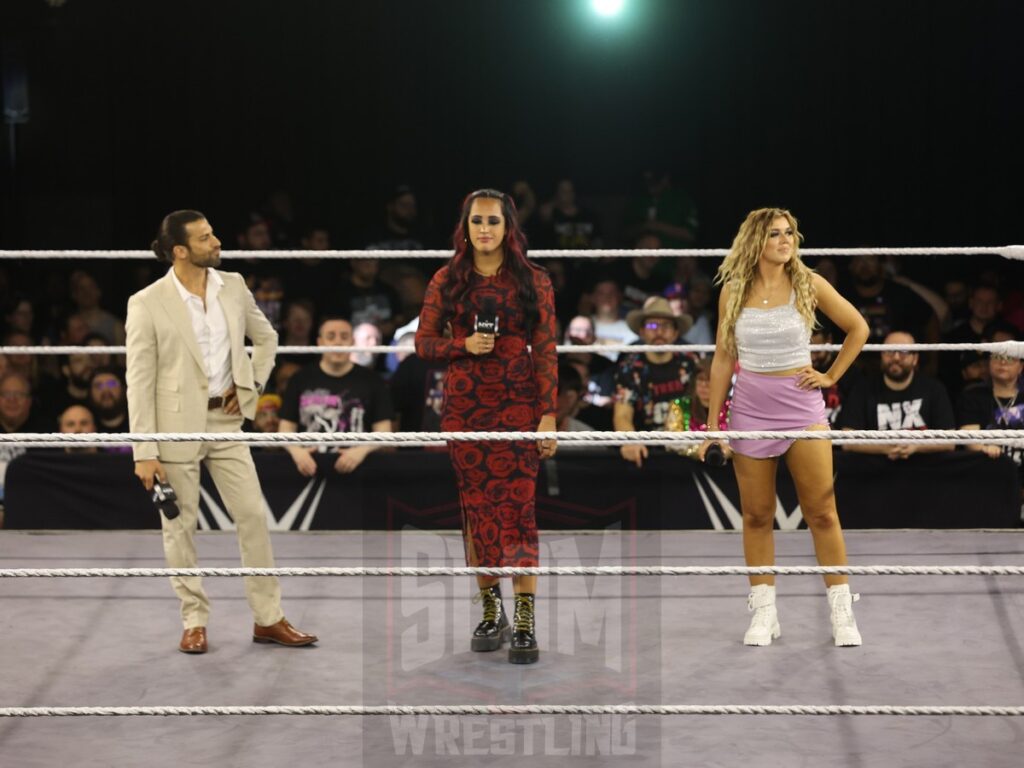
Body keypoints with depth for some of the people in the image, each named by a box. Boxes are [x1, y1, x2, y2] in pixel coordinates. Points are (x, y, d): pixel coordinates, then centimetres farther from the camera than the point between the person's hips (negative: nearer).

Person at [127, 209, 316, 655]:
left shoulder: (233, 287, 4)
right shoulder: (147, 304, -10)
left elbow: (266, 338, 21)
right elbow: (139, 382, -10)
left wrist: (251, 385, 6)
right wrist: (144, 453, -13)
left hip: (224, 422, 4)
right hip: (177, 426, -4)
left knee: (253, 516, 3)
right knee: (180, 526, 4)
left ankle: (268, 619, 12)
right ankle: (194, 622, 16)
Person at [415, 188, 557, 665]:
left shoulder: (533, 281, 3)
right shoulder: (447, 281, 7)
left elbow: (546, 351, 0)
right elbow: (424, 342, 8)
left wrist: (548, 414, -6)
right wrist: (463, 345, -11)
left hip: (519, 406, -2)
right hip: (464, 406, 2)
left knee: (516, 507, -8)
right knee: (476, 508, 4)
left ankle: (525, 622, -8)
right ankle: (490, 609, 16)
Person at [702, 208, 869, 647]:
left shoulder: (807, 284, -1)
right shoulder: (733, 290, 4)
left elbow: (858, 328, 9)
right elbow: (723, 358, 8)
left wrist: (832, 376, 3)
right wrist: (713, 422, 6)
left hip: (801, 406, -1)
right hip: (750, 410, 2)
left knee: (822, 513, -3)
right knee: (756, 516, 5)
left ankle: (841, 611, 3)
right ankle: (763, 612, 13)